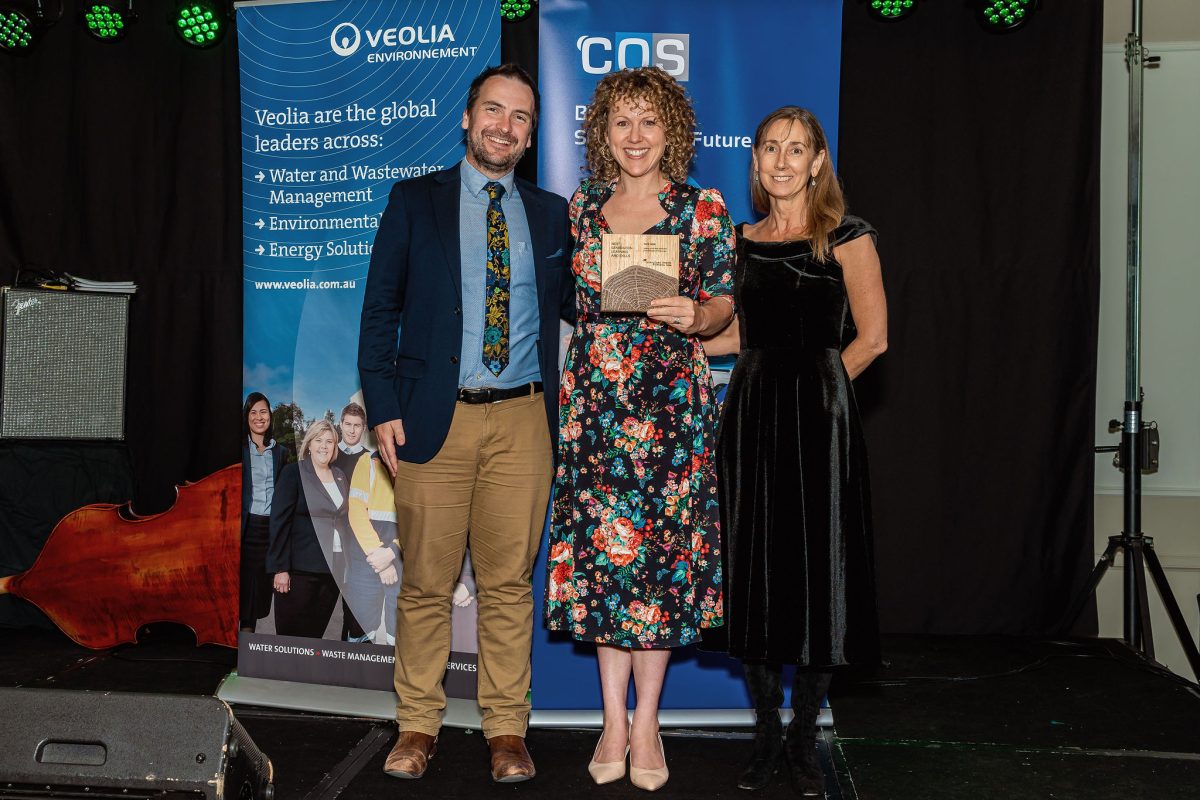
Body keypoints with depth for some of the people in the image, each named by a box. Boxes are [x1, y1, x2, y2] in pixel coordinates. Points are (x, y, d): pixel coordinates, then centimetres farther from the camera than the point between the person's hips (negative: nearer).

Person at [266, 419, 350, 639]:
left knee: (316, 633, 7)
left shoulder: (340, 476, 12)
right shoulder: (293, 473, -3)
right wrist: (280, 568, -13)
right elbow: (279, 522, -8)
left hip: (334, 570, 5)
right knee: (291, 634, 0)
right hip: (300, 570, -5)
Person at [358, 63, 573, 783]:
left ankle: (507, 729, 20)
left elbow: (575, 305, 15)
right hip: (435, 418, -1)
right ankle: (418, 726, 22)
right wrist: (383, 407, -4)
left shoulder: (552, 214, 12)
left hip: (522, 420, 1)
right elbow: (381, 310, 5)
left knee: (510, 582, 7)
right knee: (426, 582, 6)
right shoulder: (414, 201, 7)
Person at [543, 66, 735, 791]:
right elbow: (565, 298, 14)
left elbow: (724, 302, 5)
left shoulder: (704, 209, 2)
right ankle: (614, 719, 20)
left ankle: (646, 721, 17)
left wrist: (697, 316, -16)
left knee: (662, 547, 1)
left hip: (672, 399, -2)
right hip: (594, 400, 2)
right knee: (601, 548, 5)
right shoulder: (580, 208, 10)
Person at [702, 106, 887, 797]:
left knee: (817, 570, 0)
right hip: (751, 415, 4)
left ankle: (805, 740, 16)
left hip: (818, 419, -4)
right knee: (754, 568, 6)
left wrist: (816, 388, -3)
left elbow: (872, 337, -5)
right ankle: (767, 732, 22)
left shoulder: (846, 239, -1)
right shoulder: (742, 240, 13)